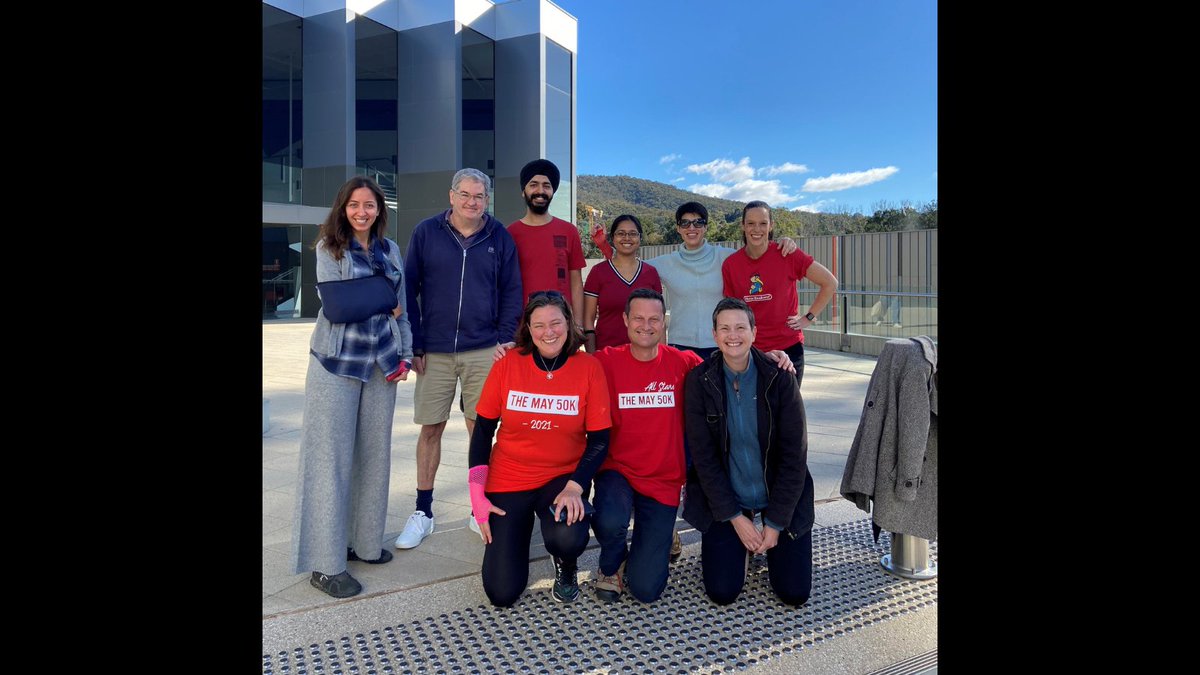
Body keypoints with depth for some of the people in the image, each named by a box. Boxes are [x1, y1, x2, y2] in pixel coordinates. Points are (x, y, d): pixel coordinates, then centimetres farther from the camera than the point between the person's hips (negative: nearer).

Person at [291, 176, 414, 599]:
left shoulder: (390, 249, 11)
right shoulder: (329, 247, 0)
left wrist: (405, 353, 7)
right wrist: (382, 306, -4)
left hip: (381, 362, 4)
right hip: (337, 362, -4)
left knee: (374, 453, 9)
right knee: (331, 457, -2)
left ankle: (365, 541, 24)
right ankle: (326, 563, 5)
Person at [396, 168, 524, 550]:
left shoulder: (499, 238, 4)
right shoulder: (426, 233, 2)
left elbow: (512, 293, 7)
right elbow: (409, 290, 3)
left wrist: (505, 339, -3)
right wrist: (415, 345, -3)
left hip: (483, 352, 0)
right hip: (434, 352, 0)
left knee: (480, 429, 5)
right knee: (430, 429, 5)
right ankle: (423, 512, 19)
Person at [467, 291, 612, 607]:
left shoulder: (589, 367, -9)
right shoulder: (508, 362, -7)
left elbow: (599, 439, -7)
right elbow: (482, 430, -1)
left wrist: (575, 486, -22)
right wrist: (477, 495, -6)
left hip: (563, 477, -1)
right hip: (507, 481, 1)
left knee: (568, 539, -33)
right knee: (502, 593, -3)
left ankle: (566, 568, 7)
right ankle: (514, 530, 30)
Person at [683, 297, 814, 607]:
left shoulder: (780, 378, -11)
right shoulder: (699, 381, -10)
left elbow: (794, 455, -10)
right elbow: (703, 456, -9)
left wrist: (775, 523, -12)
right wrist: (735, 518, -12)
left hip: (780, 497, 0)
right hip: (724, 501, 0)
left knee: (795, 593, -3)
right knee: (722, 592, -7)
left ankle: (768, 539, 26)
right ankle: (739, 547, 24)